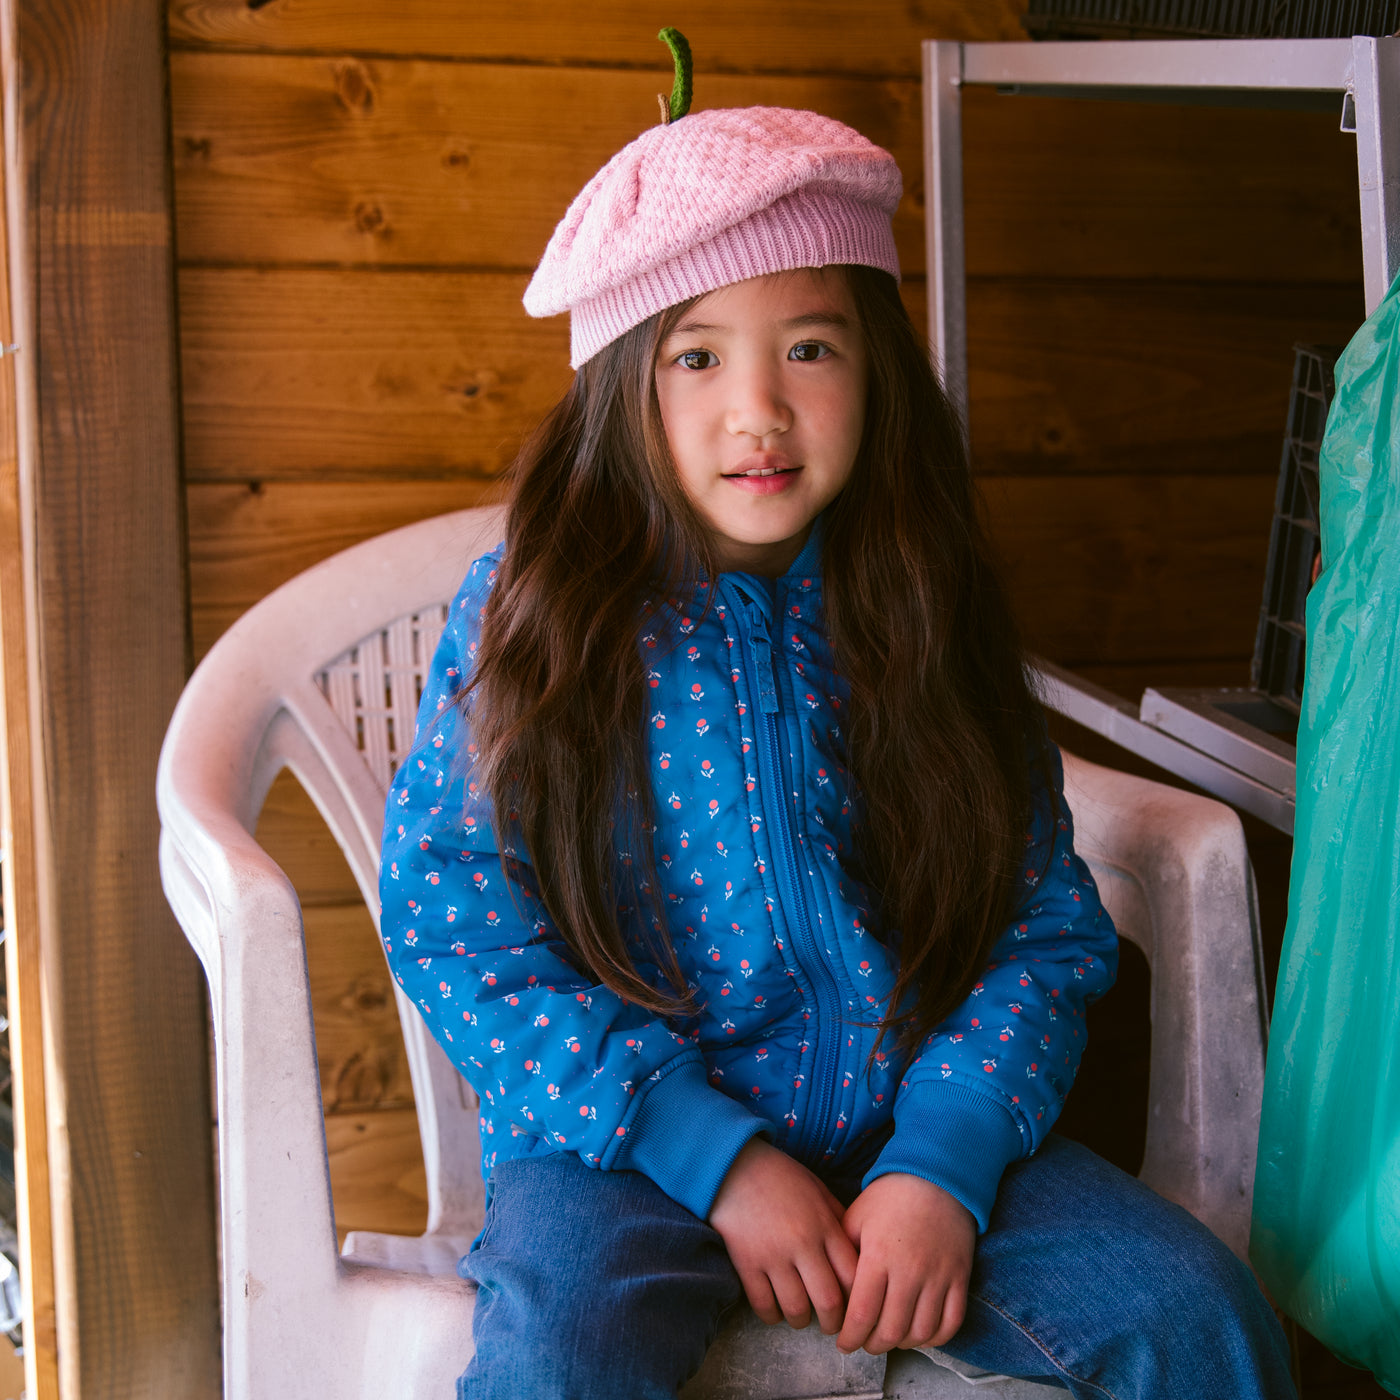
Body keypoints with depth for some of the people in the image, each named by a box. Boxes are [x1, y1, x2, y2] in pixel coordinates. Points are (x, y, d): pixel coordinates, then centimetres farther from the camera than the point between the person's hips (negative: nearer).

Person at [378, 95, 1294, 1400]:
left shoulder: (919, 615, 1)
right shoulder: (534, 614, -6)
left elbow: (1048, 926, 2)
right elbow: (454, 934, -8)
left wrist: (943, 1160, -14)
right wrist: (717, 1153, -14)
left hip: (915, 1128, 2)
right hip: (623, 1135, -2)